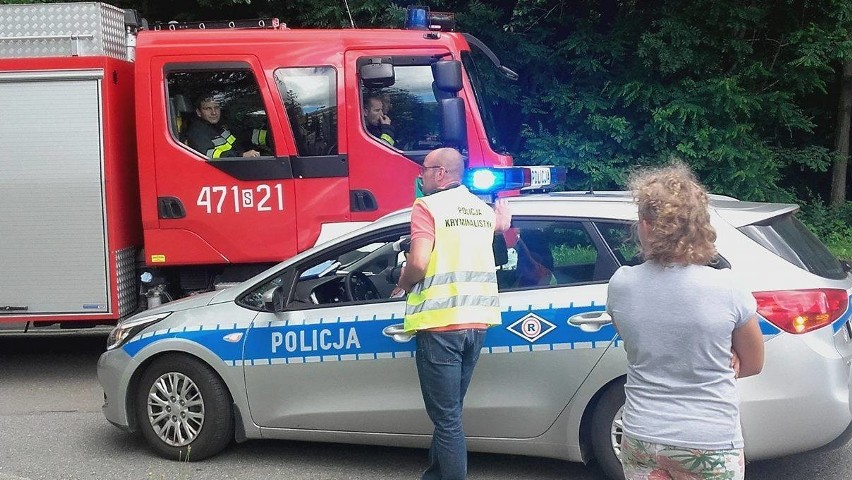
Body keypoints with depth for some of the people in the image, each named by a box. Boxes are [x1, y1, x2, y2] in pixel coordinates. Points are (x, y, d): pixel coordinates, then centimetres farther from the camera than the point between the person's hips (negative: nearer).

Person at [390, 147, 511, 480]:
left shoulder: (428, 206, -8)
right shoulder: (484, 210, 14)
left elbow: (418, 264, -17)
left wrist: (402, 285, 0)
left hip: (440, 322, -7)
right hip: (476, 319, 8)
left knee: (446, 418, 0)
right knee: (449, 411, 20)